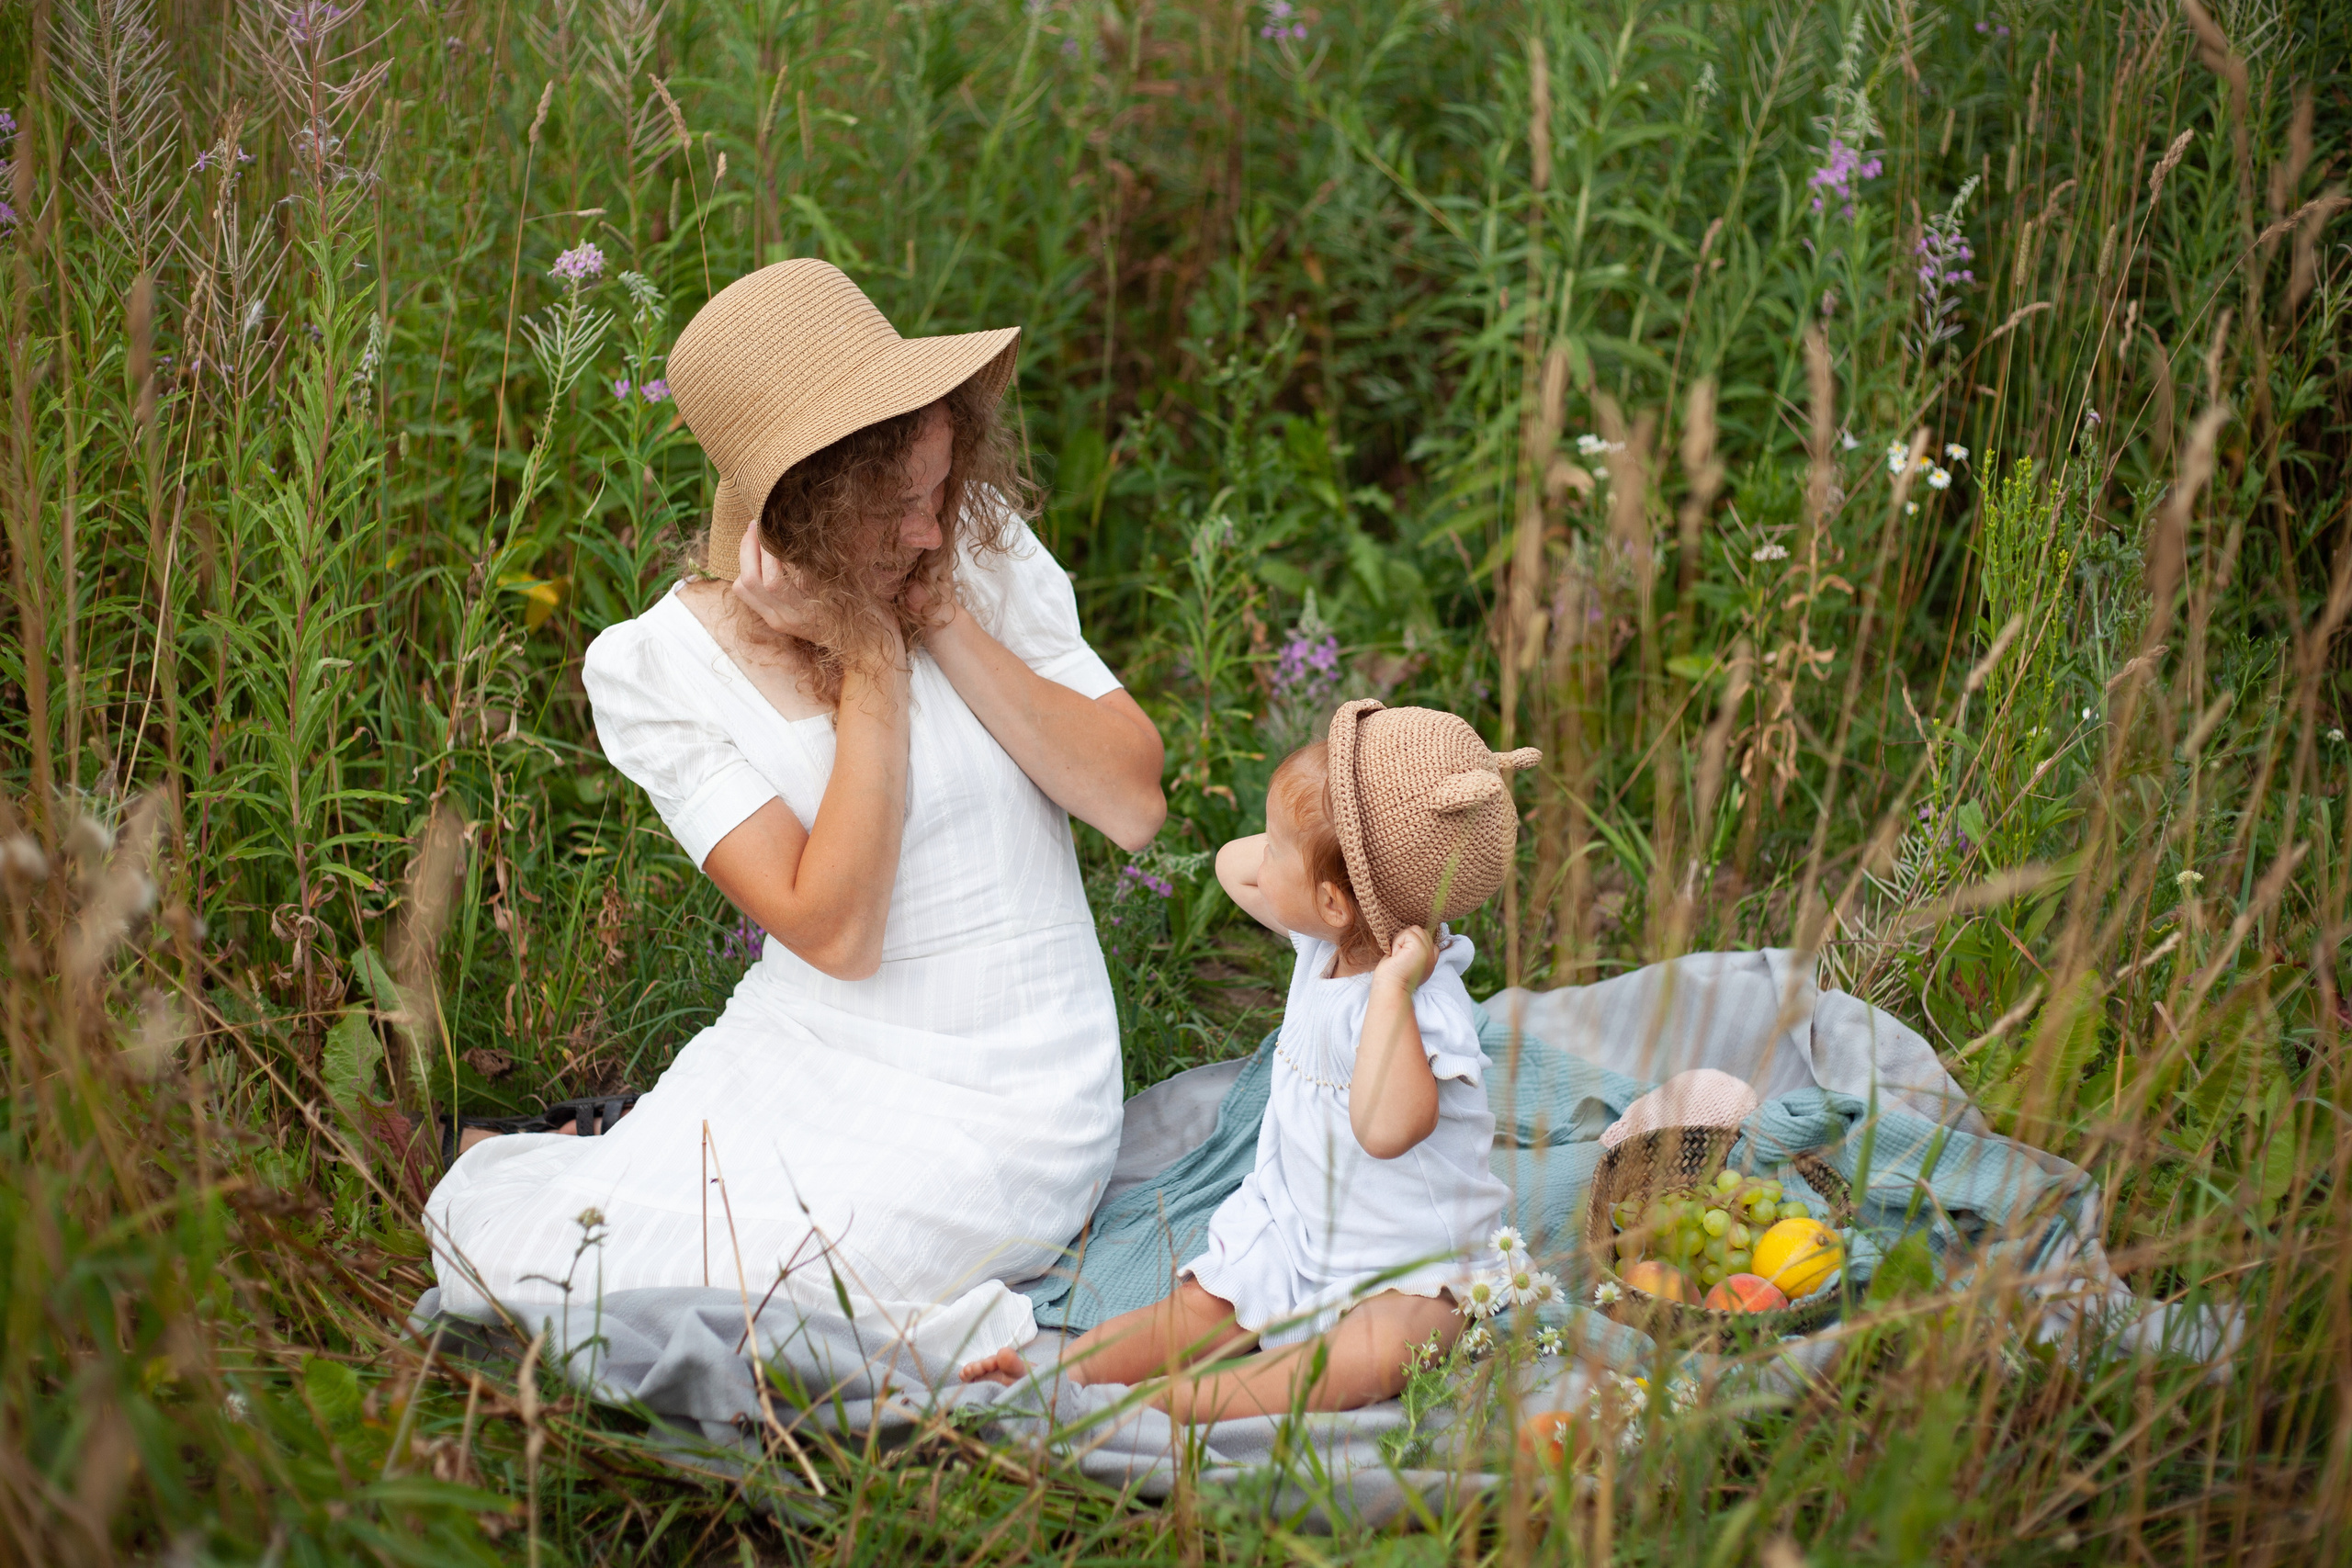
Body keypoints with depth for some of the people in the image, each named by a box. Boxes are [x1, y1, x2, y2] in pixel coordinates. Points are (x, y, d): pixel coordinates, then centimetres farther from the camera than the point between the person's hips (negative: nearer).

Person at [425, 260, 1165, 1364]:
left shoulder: (986, 558, -2)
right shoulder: (656, 669, -9)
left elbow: (1134, 806, -9)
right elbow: (835, 932, -17)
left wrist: (948, 625, -15)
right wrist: (872, 662, -19)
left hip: (995, 1096, -1)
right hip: (798, 1056, 2)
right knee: (493, 1258, -14)